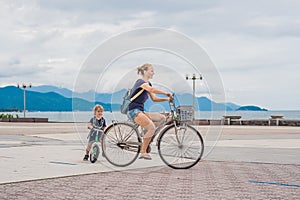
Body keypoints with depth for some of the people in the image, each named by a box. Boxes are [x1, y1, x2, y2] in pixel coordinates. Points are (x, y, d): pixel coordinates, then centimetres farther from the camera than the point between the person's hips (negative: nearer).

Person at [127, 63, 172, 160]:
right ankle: (143, 152, -16)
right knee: (152, 127, -24)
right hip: (133, 111, -9)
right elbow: (151, 89, -33)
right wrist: (166, 93, -34)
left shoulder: (148, 83, 18)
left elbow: (154, 98, 15)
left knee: (162, 118, -2)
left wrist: (167, 99, 2)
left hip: (140, 111, 9)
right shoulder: (141, 82, -11)